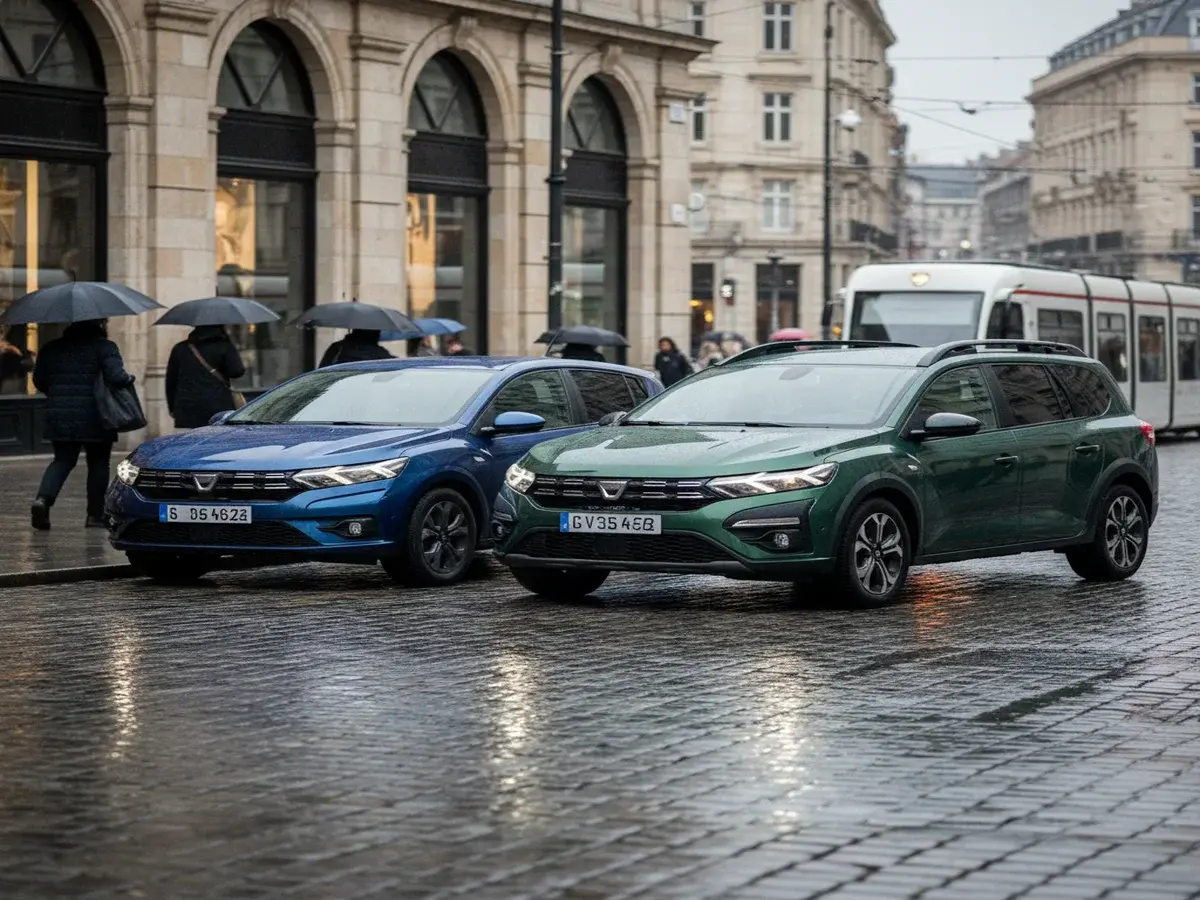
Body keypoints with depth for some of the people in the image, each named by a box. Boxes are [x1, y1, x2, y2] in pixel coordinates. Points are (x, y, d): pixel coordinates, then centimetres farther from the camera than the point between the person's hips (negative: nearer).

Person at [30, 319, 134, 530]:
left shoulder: (52, 348, 8)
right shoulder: (104, 347, -7)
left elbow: (39, 380, 11)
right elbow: (116, 376, -20)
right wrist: (129, 379, 1)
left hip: (59, 417, 4)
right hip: (94, 419, -4)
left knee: (62, 460, 12)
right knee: (98, 463, 10)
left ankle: (43, 498, -14)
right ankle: (95, 515, 10)